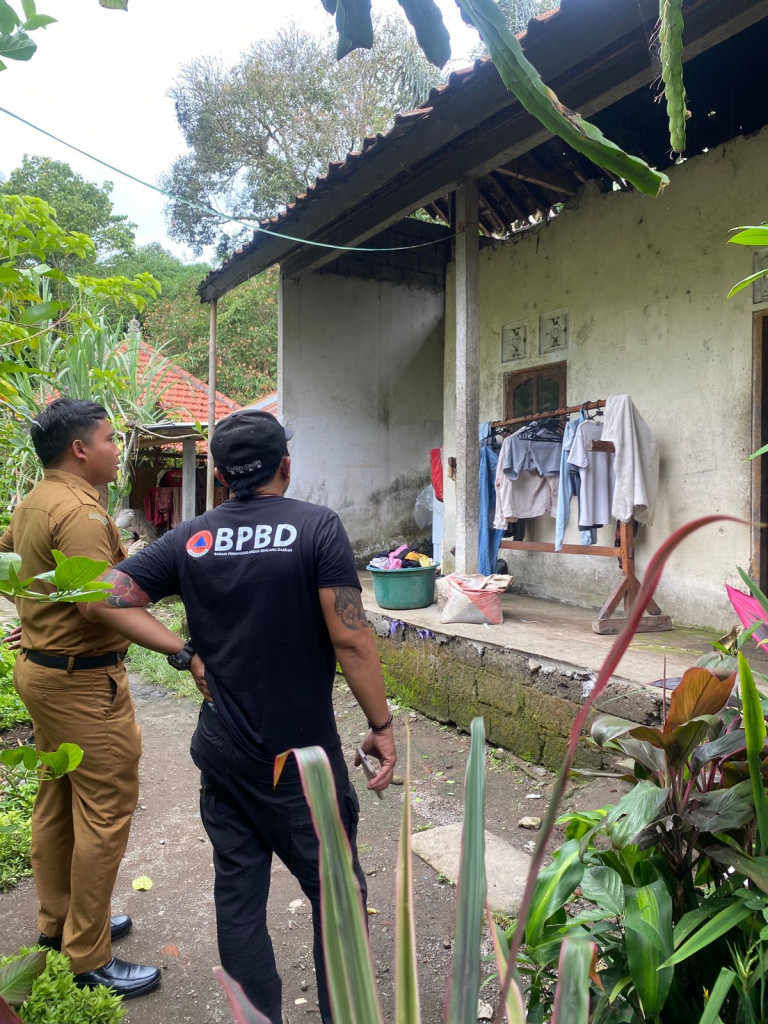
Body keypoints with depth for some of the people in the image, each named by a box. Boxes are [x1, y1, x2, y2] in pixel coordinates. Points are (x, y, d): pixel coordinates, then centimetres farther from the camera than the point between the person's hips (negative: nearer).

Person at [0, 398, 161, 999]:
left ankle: (58, 923, 37)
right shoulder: (80, 512, -23)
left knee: (56, 802, 20)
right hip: (84, 682, -10)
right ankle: (89, 960, 13)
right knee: (106, 815, 0)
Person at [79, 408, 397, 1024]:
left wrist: (184, 653, 0)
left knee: (237, 893, 17)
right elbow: (350, 637, -18)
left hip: (222, 754, 5)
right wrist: (381, 726, -10)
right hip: (302, 755, -4)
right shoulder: (317, 526, -13)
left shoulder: (192, 538, 0)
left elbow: (106, 599, 0)